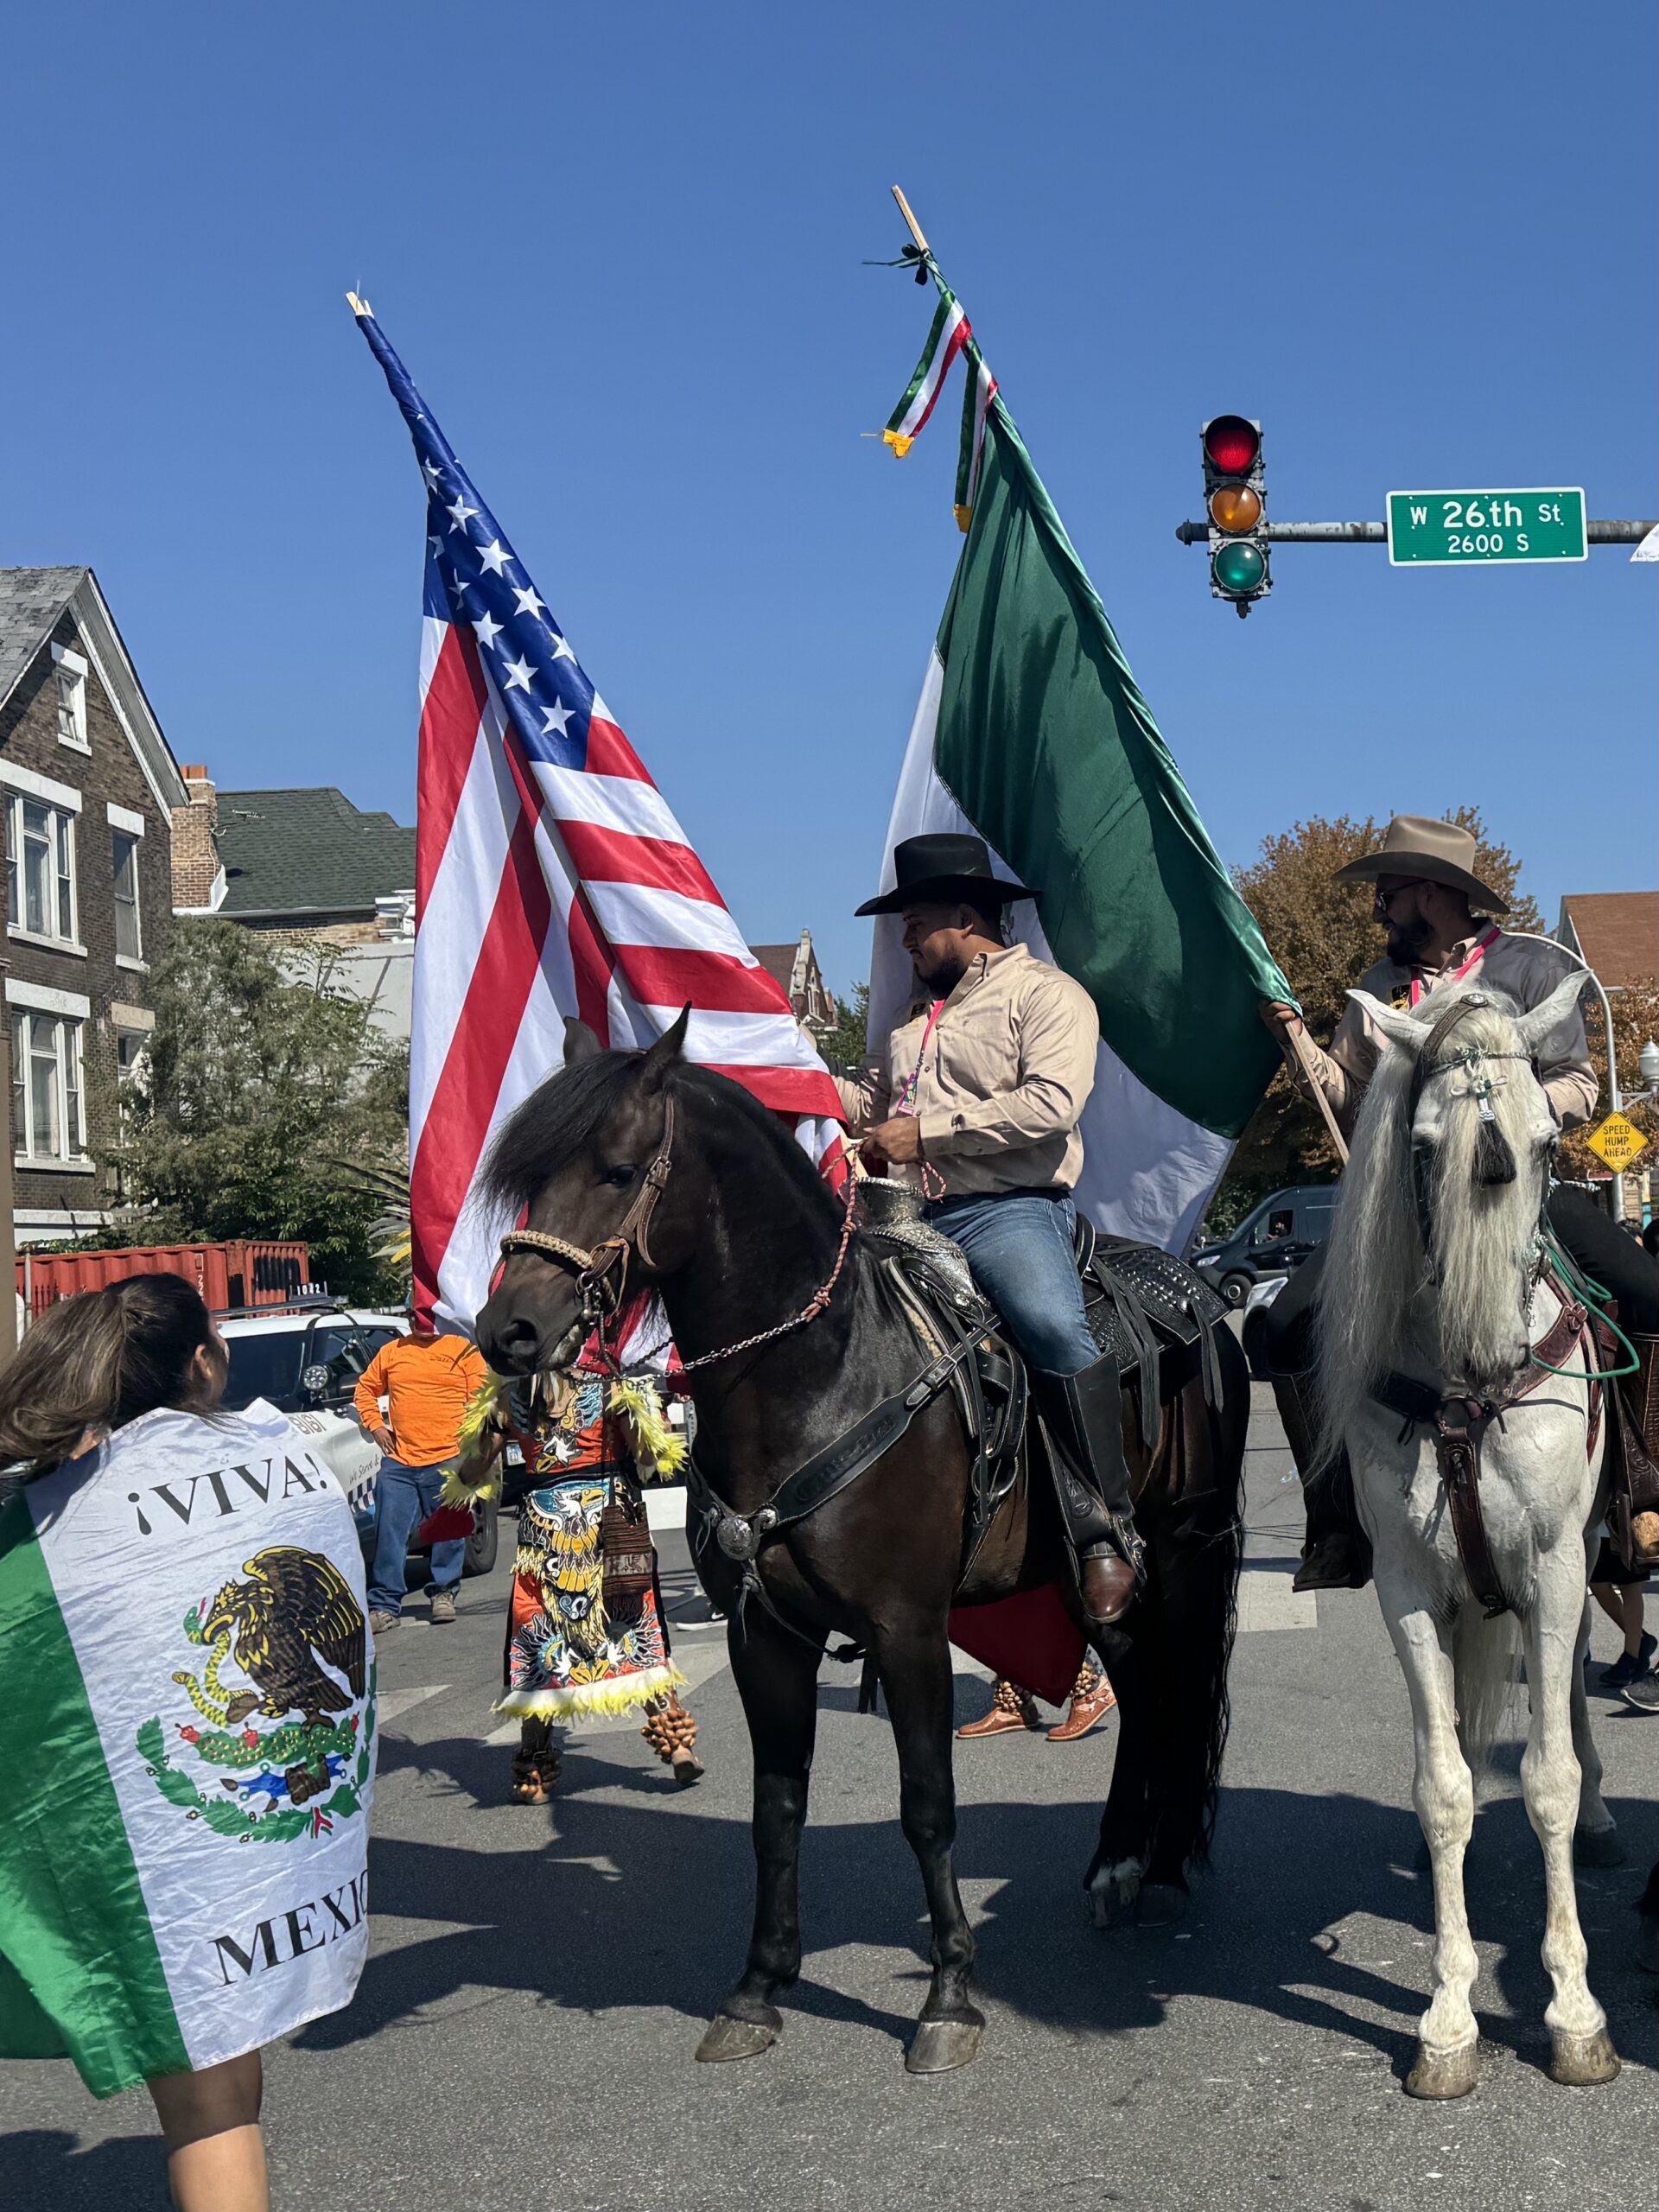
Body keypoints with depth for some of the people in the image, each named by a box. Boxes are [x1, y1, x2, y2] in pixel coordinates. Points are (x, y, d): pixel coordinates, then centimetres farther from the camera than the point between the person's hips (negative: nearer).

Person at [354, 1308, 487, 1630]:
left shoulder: (464, 1350, 5)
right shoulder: (391, 1352, 13)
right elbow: (366, 1389, 23)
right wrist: (375, 1425, 9)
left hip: (448, 1461, -2)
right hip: (398, 1462, 2)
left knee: (449, 1532, 5)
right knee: (390, 1534, -1)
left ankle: (444, 1593, 23)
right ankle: (385, 1606, 4)